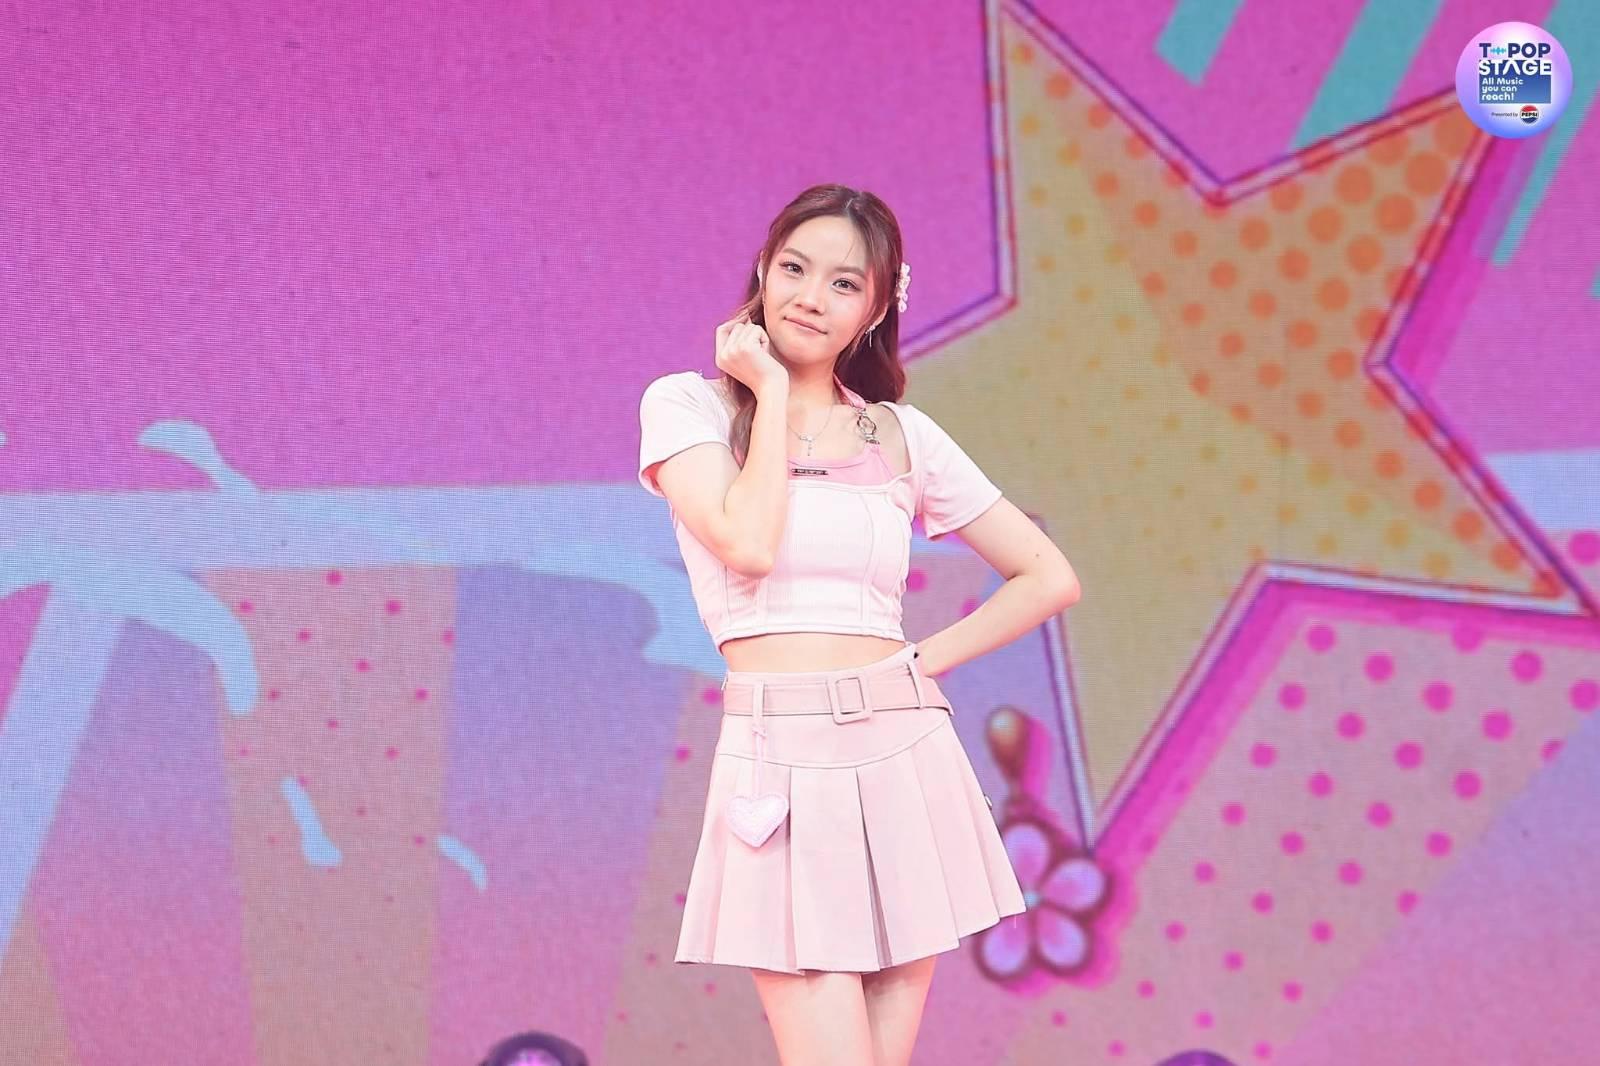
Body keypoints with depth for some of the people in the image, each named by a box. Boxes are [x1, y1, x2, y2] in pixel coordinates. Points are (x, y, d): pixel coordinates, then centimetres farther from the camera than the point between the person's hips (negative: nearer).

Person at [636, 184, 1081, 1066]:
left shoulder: (903, 435, 11)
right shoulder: (689, 405, 4)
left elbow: (1050, 578, 14)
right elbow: (746, 545, -14)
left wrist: (926, 658, 5)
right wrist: (772, 391, -4)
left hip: (905, 761, 3)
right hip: (783, 767, -3)